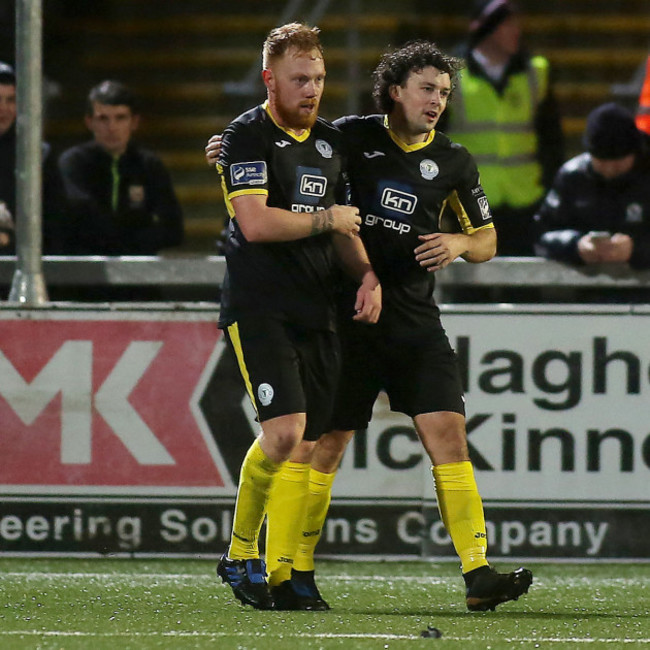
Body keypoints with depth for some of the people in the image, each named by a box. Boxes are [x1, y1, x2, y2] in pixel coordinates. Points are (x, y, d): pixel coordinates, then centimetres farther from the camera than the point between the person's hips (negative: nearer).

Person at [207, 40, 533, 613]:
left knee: (448, 432, -9)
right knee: (327, 442, 0)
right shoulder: (350, 137, -1)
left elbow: (486, 239, 17)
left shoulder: (452, 161, 7)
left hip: (416, 321, 2)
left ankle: (478, 575, -11)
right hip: (347, 315, -2)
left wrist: (459, 244, -5)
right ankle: (297, 572, 13)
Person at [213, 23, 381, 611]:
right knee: (284, 430, -19)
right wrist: (326, 219, -7)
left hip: (317, 315, 7)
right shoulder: (247, 136, -6)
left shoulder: (329, 141, 17)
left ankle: (280, 575, 6)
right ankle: (240, 552, -1)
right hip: (258, 309, -7)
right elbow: (255, 222, -18)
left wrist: (367, 275, 8)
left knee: (304, 449, 2)